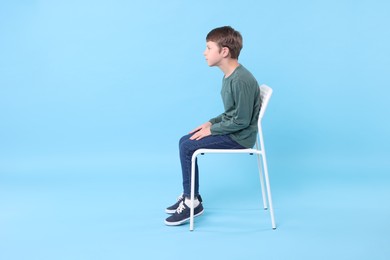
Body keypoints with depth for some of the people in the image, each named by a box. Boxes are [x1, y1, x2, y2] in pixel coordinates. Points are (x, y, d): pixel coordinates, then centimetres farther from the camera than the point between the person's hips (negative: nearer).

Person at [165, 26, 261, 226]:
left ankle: (192, 202, -1)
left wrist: (211, 130, -15)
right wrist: (211, 122, 4)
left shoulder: (241, 80, -24)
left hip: (240, 137, -10)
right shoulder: (229, 76, 7)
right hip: (230, 130, 10)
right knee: (185, 141, 6)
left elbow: (241, 121, -23)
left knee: (187, 147, -14)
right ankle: (190, 195, 15)